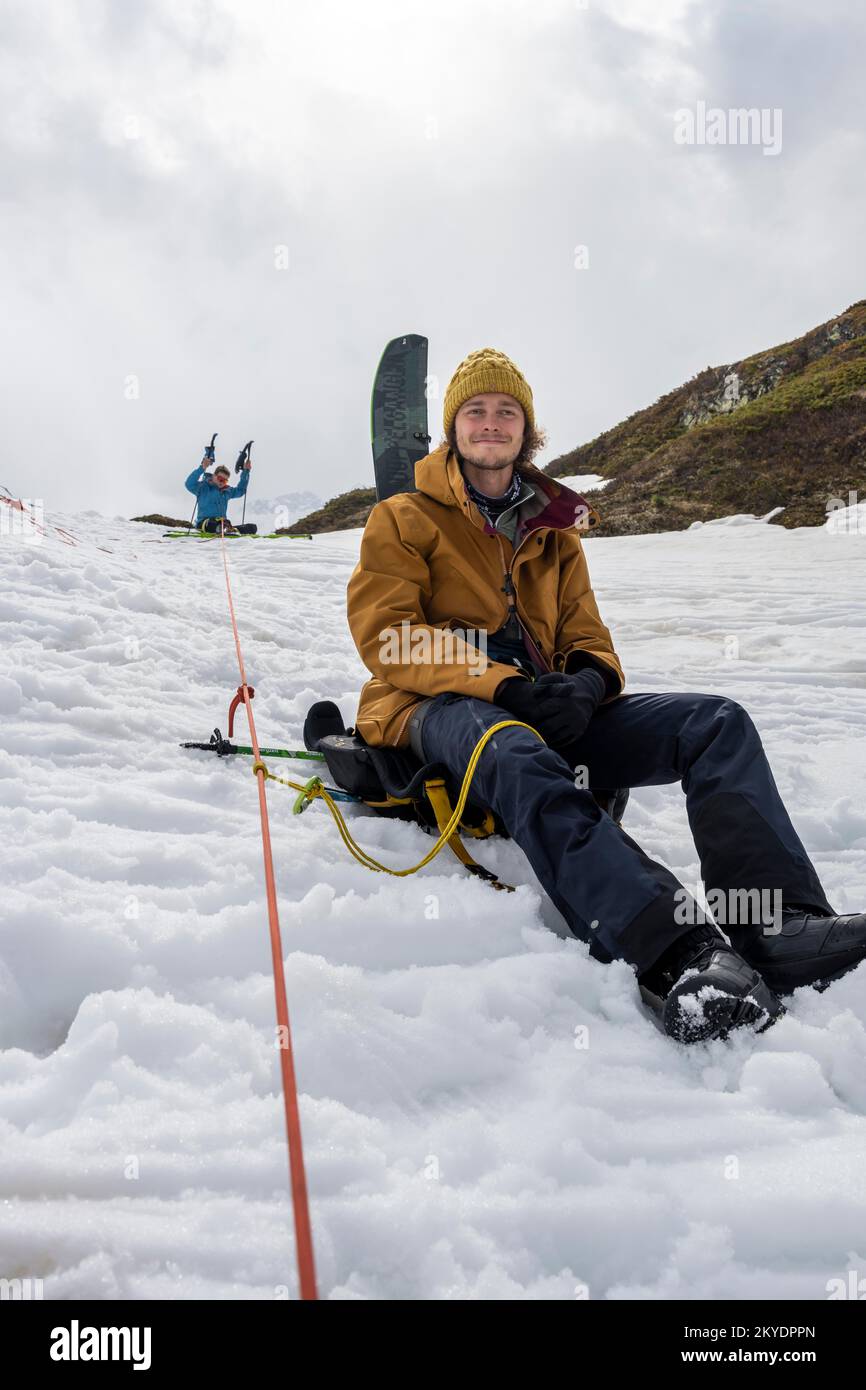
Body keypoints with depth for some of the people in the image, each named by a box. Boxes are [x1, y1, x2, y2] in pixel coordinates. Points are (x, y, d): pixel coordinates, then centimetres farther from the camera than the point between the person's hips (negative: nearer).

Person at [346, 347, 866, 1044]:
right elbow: (385, 635, -5)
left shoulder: (555, 531, 24)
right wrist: (504, 685, -20)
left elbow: (587, 639, 19)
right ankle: (675, 952, -58)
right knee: (516, 754, -42)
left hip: (544, 711, 5)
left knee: (715, 721, -17)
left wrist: (587, 682, -10)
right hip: (438, 711, -5)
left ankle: (776, 923, -37)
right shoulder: (404, 518, 10)